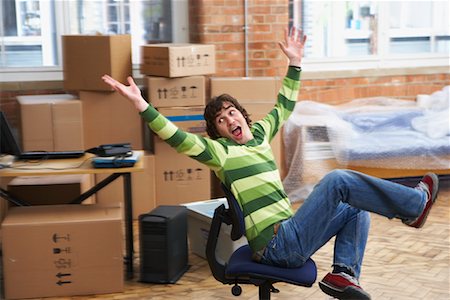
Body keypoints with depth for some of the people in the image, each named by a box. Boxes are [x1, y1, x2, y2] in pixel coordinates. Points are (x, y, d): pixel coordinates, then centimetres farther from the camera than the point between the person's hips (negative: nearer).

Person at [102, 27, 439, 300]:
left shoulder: (259, 134, 16)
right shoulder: (220, 151, -4)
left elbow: (285, 107, 29)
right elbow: (178, 138, -17)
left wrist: (294, 63, 28)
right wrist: (140, 104, -27)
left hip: (292, 235, 9)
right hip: (277, 244, -9)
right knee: (338, 180, -18)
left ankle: (342, 272, -3)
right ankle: (414, 204, -5)